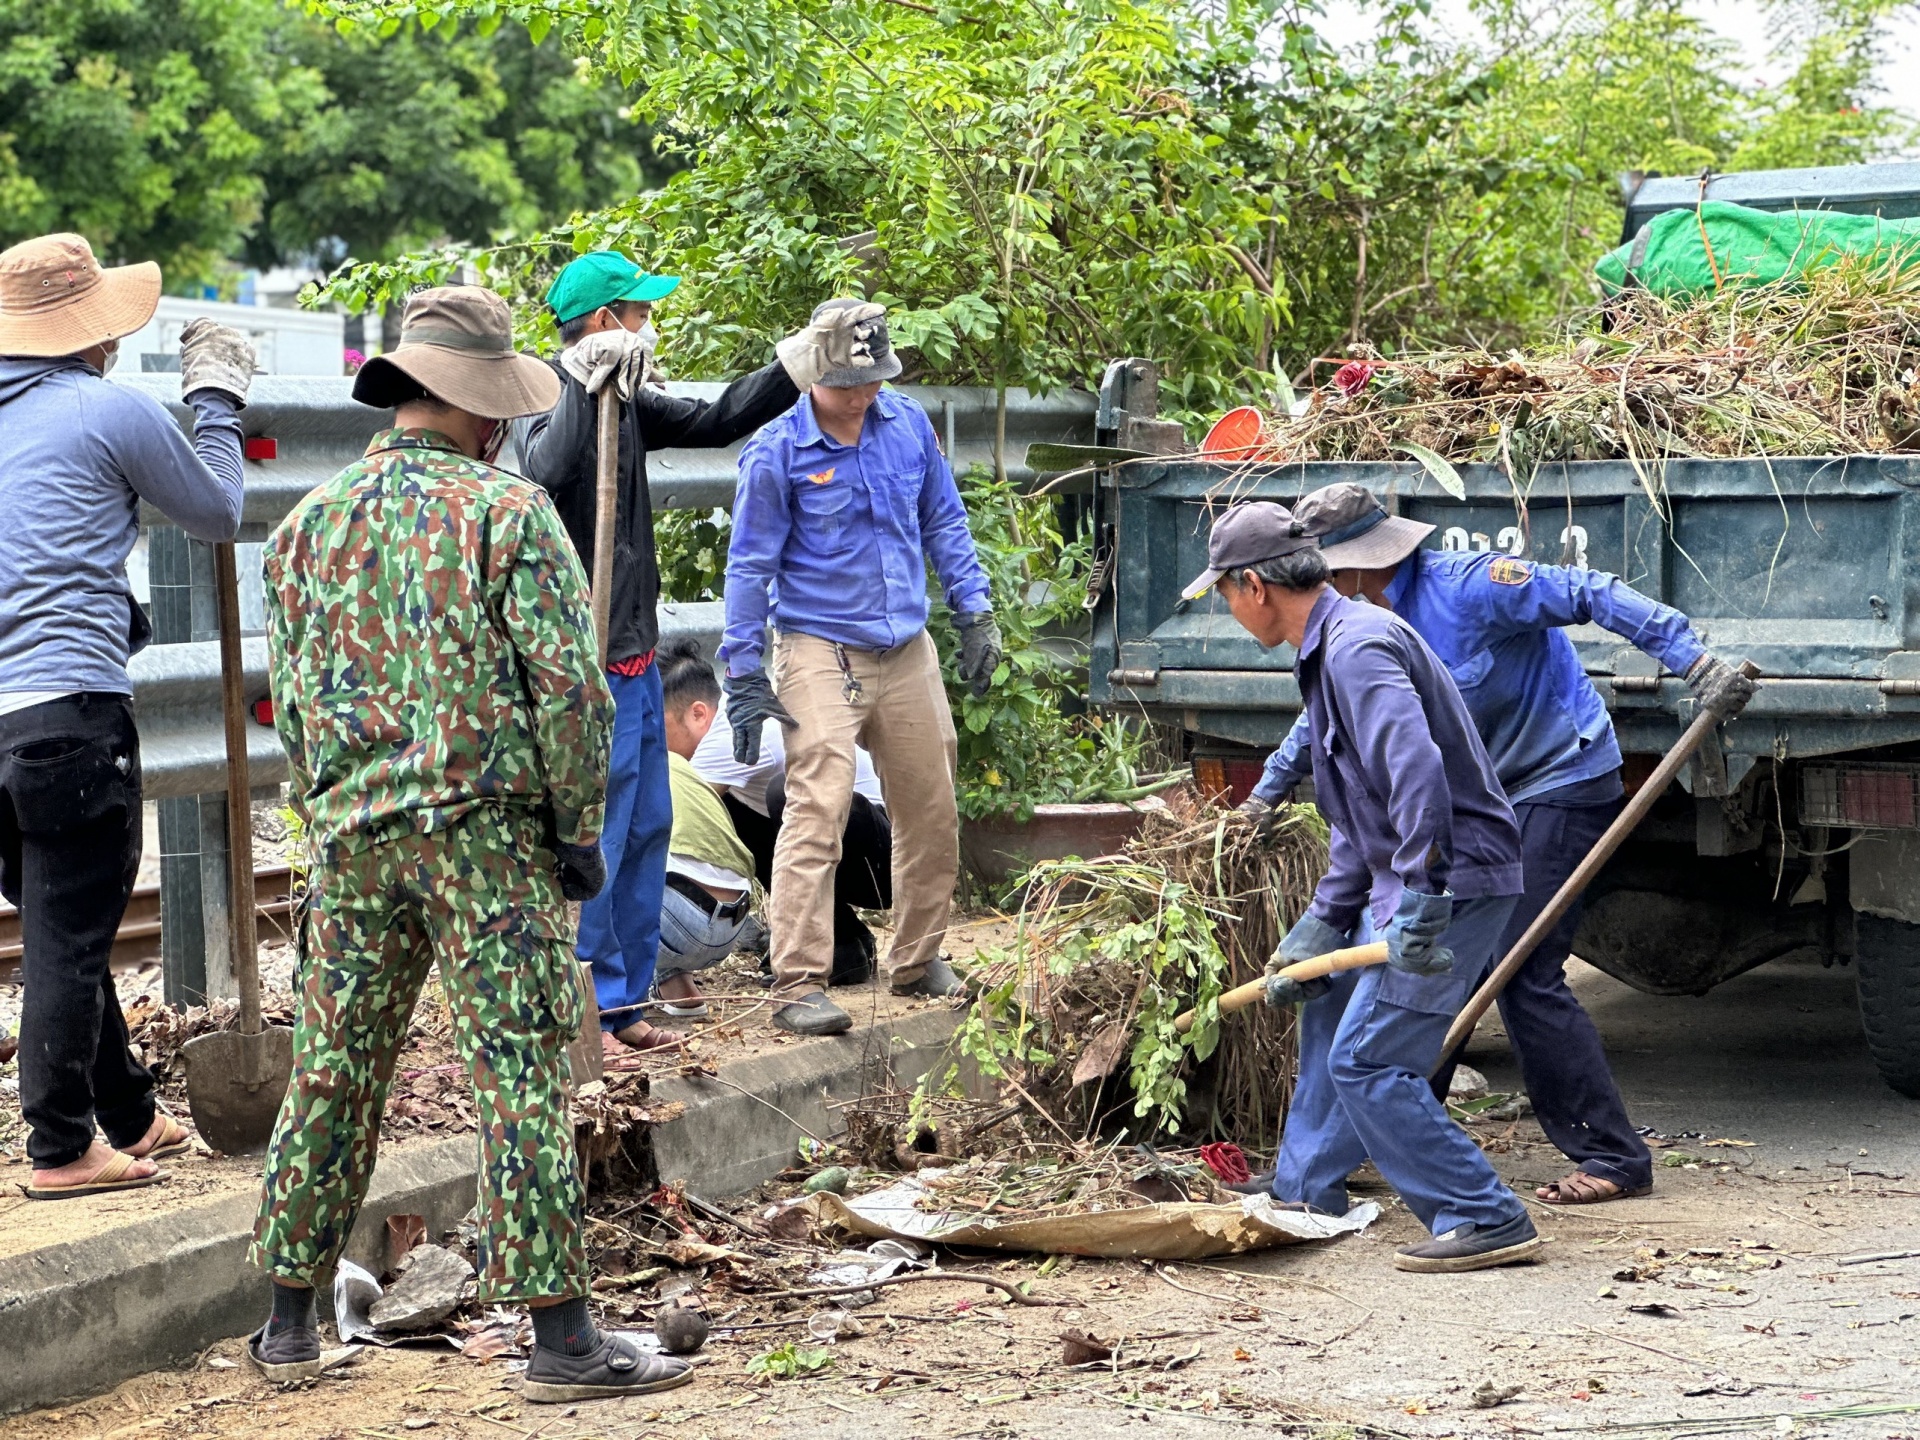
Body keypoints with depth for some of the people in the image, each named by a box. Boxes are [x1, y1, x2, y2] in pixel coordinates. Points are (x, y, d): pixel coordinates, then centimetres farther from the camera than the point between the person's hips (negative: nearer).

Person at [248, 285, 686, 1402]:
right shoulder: (508, 513, -6)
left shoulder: (312, 524, 9)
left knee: (333, 1073, 13)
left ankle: (290, 1323, 20)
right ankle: (562, 1333, -5)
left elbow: (294, 700, 13)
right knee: (522, 1076, -5)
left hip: (353, 838, 5)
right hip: (491, 825, -5)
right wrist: (581, 829, -2)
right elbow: (566, 686, -11)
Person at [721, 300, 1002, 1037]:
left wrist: (974, 615, 11)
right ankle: (798, 986, -13)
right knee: (816, 813, -14)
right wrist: (745, 677, -8)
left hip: (907, 651, 6)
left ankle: (917, 960, 27)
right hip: (821, 652, -5)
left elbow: (944, 523, 15)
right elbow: (750, 567, -6)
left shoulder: (908, 424, 3)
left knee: (932, 813, 11)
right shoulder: (777, 452, -10)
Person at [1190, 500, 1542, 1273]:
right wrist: (1320, 926, 21)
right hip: (1408, 884, 11)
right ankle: (1307, 1191, 39)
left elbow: (1415, 767, -33)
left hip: (1454, 879, -11)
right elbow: (1358, 819, 22)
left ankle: (1485, 1221, -10)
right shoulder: (1330, 650, 16)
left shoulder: (1357, 648, -19)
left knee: (1367, 1061, -12)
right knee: (1330, 1008, 25)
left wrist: (1419, 904, -36)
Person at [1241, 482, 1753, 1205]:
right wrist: (1266, 794, 34)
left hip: (1561, 786, -9)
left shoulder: (1465, 587, -22)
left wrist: (1695, 662, -33)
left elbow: (1595, 595, -25)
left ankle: (1615, 1159, -11)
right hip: (1489, 799, 9)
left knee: (1522, 972, -15)